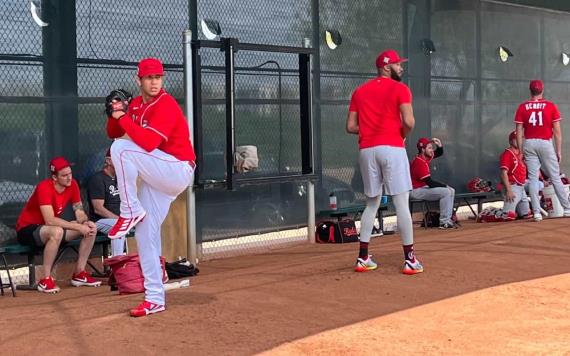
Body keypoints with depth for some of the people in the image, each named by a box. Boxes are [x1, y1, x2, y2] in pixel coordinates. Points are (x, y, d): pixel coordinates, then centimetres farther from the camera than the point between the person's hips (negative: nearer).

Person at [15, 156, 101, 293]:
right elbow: (50, 221, -34)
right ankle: (46, 280, -28)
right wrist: (79, 227, -33)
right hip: (27, 230, -7)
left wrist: (86, 223, -25)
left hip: (51, 228, 7)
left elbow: (79, 212, -2)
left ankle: (79, 273, -1)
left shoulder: (72, 184, -6)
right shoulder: (44, 187, -27)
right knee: (57, 232, -40)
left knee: (91, 228, -8)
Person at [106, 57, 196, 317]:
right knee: (145, 234, 5)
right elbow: (114, 133, 14)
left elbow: (149, 143, -28)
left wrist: (123, 118, -22)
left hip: (178, 171, -8)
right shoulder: (136, 105, 10)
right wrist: (115, 115, -5)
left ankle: (130, 212, -14)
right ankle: (154, 298, 11)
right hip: (156, 177, 8)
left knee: (121, 149, -24)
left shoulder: (166, 105, -16)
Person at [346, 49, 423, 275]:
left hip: (367, 150, 6)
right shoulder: (400, 89, -2)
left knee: (372, 203, 14)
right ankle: (409, 260, -3)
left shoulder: (360, 91, 14)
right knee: (401, 204, -3)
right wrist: (402, 134, 6)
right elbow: (409, 122, -13)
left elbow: (351, 126, 10)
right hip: (392, 148, -5)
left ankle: (363, 258, 14)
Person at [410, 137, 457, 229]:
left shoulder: (426, 156, 6)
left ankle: (448, 219, 3)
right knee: (445, 192, -21)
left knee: (451, 191, 7)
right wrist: (445, 185, -11)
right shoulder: (420, 162, -23)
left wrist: (439, 145, 1)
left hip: (423, 187, 11)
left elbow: (440, 153, 23)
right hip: (416, 191, -11)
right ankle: (444, 222, -15)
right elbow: (430, 182, -23)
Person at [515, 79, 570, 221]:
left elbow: (519, 131, 0)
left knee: (533, 178, 3)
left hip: (529, 144, 1)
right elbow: (557, 131, -3)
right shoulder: (551, 106, -1)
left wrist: (520, 151, 6)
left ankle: (536, 212, -3)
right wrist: (559, 151, 3)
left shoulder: (522, 107, 2)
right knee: (555, 177, 6)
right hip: (546, 143, -1)